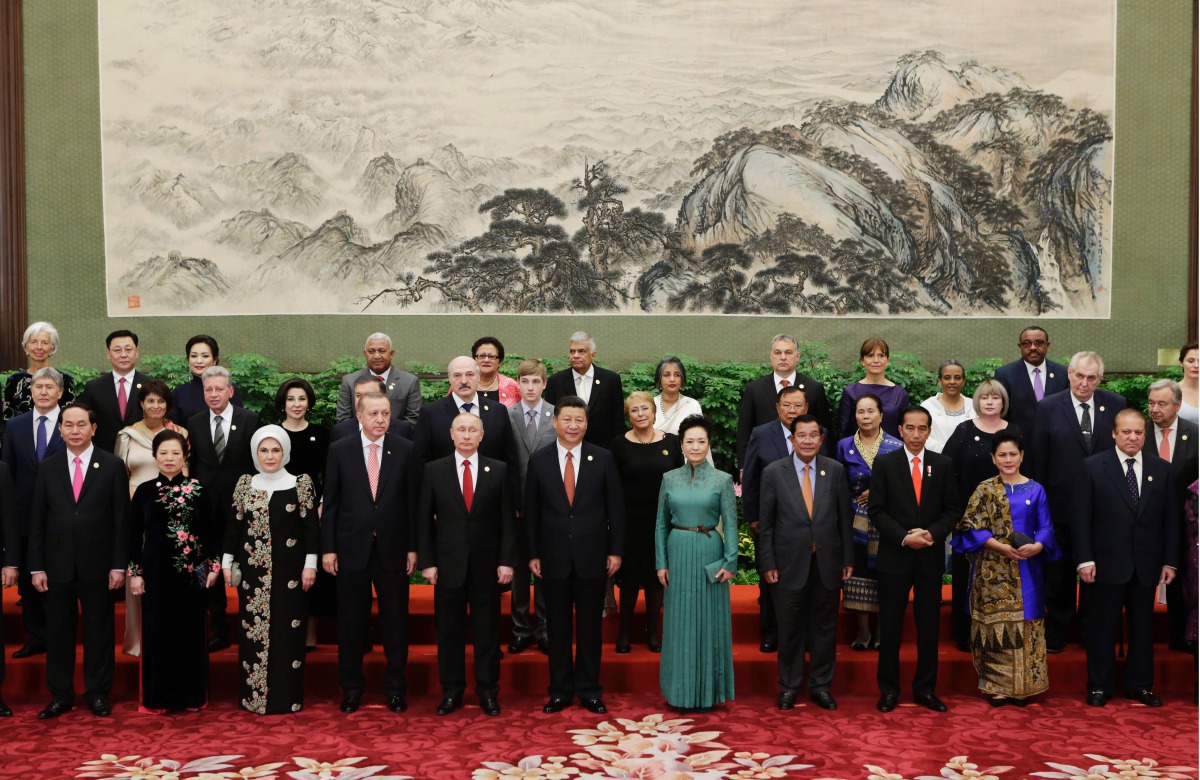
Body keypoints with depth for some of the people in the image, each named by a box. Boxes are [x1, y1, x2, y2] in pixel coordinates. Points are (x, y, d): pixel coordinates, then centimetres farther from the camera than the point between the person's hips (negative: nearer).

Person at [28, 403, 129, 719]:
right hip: (58, 564, 2)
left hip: (97, 564, -2)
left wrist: (119, 565, -7)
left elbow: (121, 518, -3)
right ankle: (60, 695, 22)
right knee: (58, 630, 9)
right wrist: (36, 566, 0)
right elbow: (38, 519, 5)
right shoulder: (48, 467, 5)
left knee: (99, 630, 7)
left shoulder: (113, 465, -1)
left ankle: (98, 693, 20)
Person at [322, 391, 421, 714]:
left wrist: (413, 547, -2)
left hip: (393, 548, 0)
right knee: (351, 621, 10)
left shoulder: (406, 450, -1)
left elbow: (414, 501, 0)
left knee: (395, 620, 7)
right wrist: (328, 548, -3)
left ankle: (395, 686, 21)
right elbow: (330, 503, 1)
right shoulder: (339, 450, 0)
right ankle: (352, 686, 25)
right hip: (352, 548, 0)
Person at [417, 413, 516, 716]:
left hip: (487, 564, 0)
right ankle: (451, 691, 20)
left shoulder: (499, 470, 2)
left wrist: (506, 561, -5)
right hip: (448, 563, 0)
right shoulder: (434, 470, 2)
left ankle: (488, 690, 19)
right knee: (449, 629, 7)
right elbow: (424, 520, 2)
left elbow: (508, 519, 1)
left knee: (487, 628, 7)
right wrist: (427, 561, -4)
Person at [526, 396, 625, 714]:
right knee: (557, 626, 9)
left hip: (592, 556, 0)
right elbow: (531, 511, 3)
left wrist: (615, 551, -2)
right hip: (554, 557, 1)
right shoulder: (539, 460, 0)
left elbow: (615, 507, 1)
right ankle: (560, 690, 21)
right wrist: (533, 554, 1)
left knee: (590, 626, 8)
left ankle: (589, 690, 21)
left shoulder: (603, 458, -1)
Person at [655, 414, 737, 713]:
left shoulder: (722, 479, -2)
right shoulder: (670, 478, 4)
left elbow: (730, 524, -2)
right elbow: (661, 523, 6)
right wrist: (661, 562, 1)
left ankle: (707, 690, 17)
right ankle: (681, 689, 20)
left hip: (709, 554, -2)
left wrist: (730, 562, -9)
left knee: (708, 620, 5)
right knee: (680, 621, 8)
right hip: (678, 553, 2)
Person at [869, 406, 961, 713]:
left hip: (931, 556, 2)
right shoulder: (884, 464, -1)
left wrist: (932, 533, -12)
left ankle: (925, 689, 20)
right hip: (894, 557, -2)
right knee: (890, 626, 4)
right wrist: (904, 537, -15)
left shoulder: (944, 465, 5)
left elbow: (953, 510, 5)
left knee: (929, 626, 9)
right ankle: (888, 689, 16)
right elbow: (876, 510, -4)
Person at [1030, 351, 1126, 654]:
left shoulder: (1116, 405, -1)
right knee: (1059, 573, 13)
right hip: (1061, 503, -1)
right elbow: (1038, 459, -4)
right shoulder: (1048, 407, -6)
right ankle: (1057, 631, 28)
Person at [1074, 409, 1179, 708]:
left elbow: (1171, 519, 7)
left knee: (1143, 627, 11)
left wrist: (1170, 561, 2)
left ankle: (1140, 685, 24)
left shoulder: (1162, 469, 6)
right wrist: (1085, 559, -11)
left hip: (1147, 565, 3)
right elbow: (1081, 516, -5)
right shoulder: (1092, 467, -3)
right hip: (1108, 563, -3)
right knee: (1103, 627, 6)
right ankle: (1099, 686, 17)